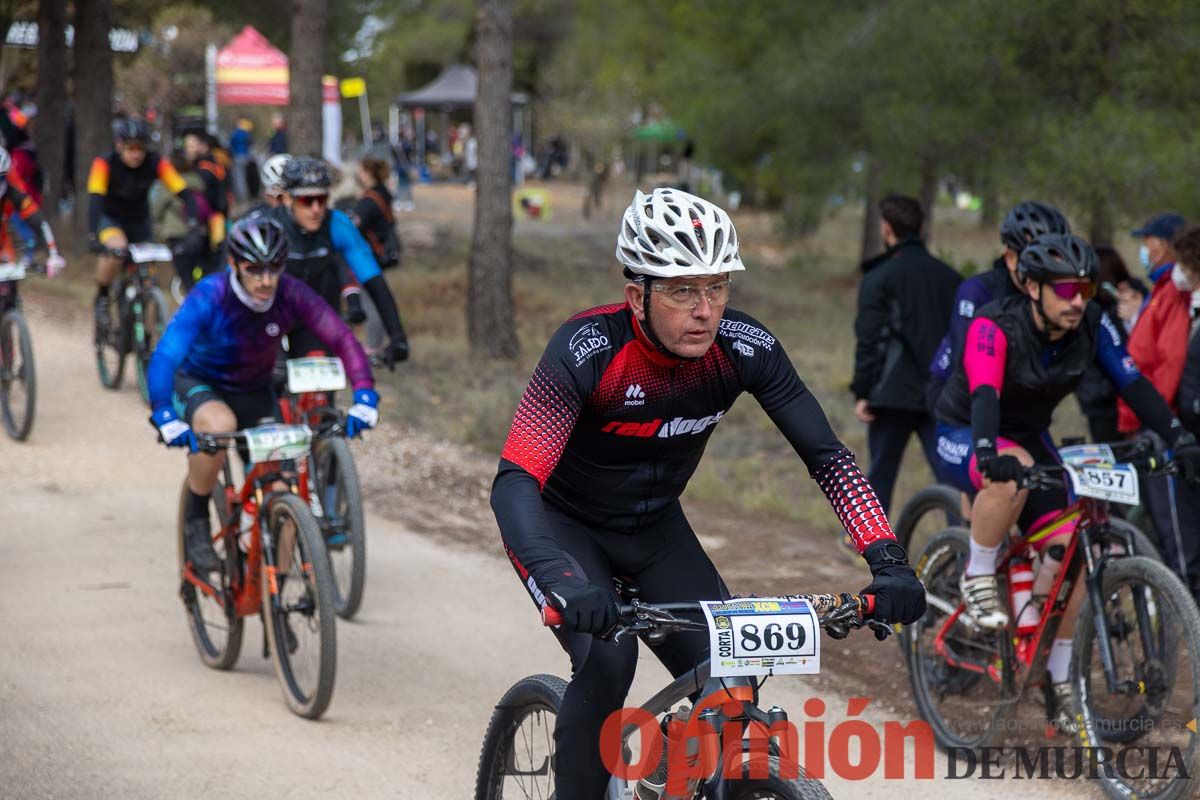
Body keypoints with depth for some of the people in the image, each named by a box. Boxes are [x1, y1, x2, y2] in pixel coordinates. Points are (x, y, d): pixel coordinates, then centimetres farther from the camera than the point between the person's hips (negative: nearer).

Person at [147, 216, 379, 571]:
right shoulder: (209, 296, -31)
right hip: (197, 385, -4)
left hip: (254, 393, 4)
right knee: (220, 425, -37)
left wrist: (364, 396, -38)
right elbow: (164, 357, -39)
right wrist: (165, 417, -54)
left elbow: (342, 339, -23)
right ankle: (195, 520, -14)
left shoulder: (291, 294, -21)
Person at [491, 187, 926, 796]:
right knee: (607, 658, -29)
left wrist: (888, 561, -32)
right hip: (563, 524, -4)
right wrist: (565, 582, -57)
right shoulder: (588, 349, -33)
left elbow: (827, 456, -17)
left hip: (655, 528, 4)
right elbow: (514, 484, -39)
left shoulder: (744, 348, -21)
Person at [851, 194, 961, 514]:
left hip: (895, 393, -3)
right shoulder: (949, 276, 12)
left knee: (881, 474, 9)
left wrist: (862, 392, -6)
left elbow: (868, 340, -9)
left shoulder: (878, 278, -3)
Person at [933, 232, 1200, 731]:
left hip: (1028, 438, 5)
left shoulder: (1091, 325, -13)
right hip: (964, 437, -5)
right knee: (1013, 474, -41)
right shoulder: (995, 326, -27)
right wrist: (989, 454, -59)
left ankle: (1058, 682, 3)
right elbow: (984, 395, -41)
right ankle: (977, 578, -18)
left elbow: (1133, 384, -17)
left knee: (1069, 553, -11)